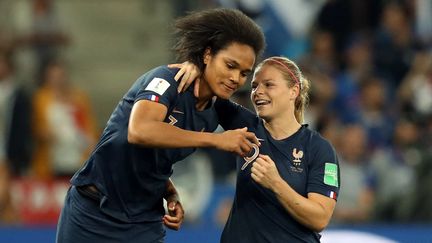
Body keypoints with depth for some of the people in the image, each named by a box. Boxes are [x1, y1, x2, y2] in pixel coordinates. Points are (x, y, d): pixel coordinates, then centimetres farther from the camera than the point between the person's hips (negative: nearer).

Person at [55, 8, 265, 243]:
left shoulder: (209, 117, 5)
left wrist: (171, 197, -5)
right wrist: (216, 140, -31)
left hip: (144, 223, 6)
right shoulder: (167, 80, -16)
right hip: (94, 214, -6)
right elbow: (139, 132, -36)